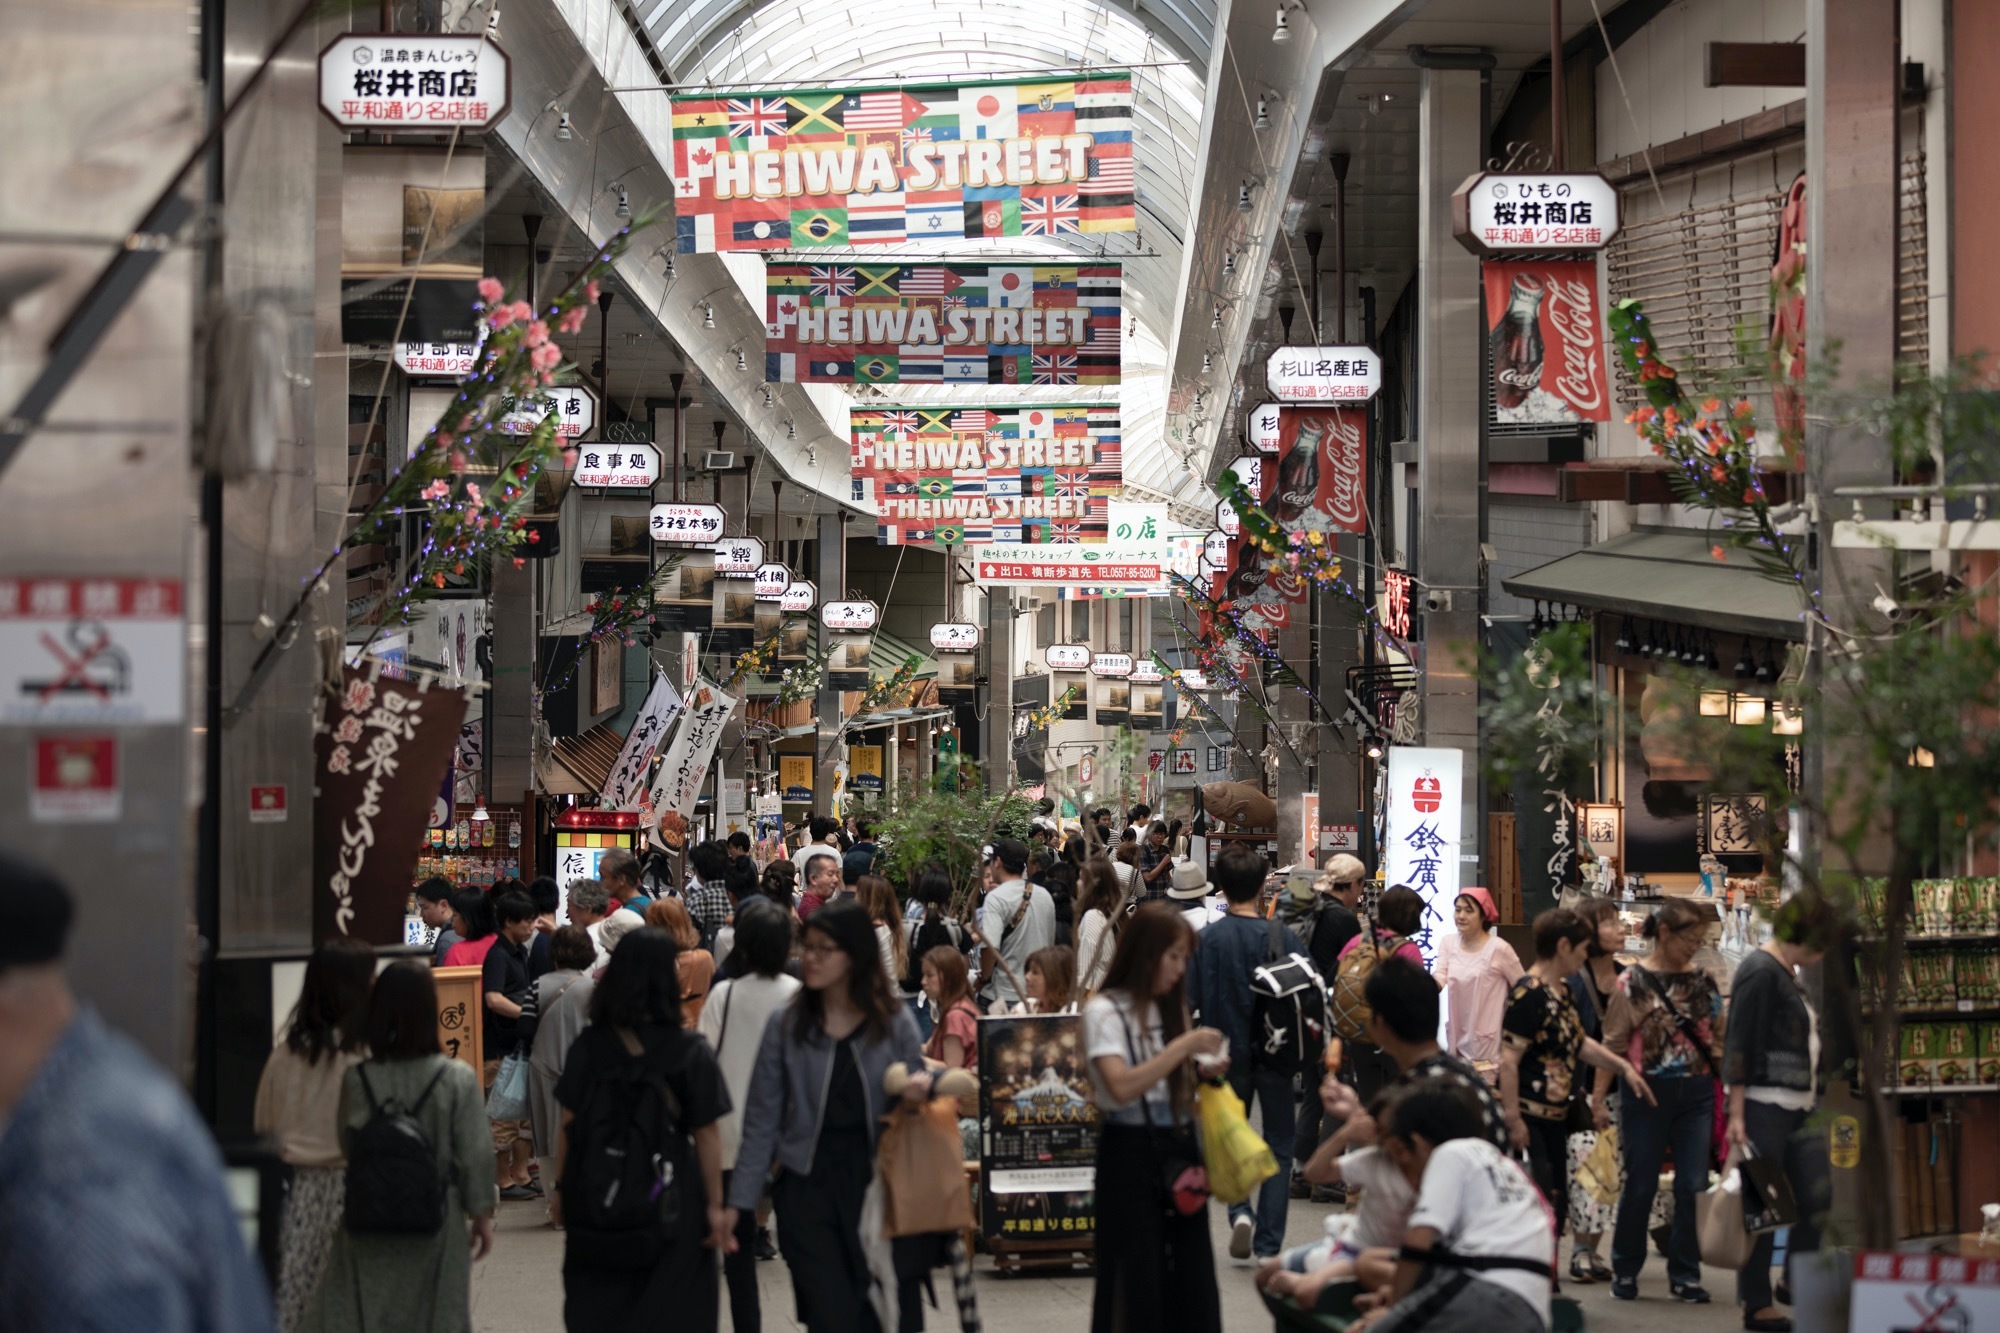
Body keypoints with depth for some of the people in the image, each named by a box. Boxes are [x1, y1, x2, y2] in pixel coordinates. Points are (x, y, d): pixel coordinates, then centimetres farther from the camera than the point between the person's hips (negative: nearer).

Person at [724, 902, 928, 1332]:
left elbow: (910, 1100, 10)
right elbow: (762, 1121, 3)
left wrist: (923, 1084, -14)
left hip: (874, 1184, 1)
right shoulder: (785, 1026, 0)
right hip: (807, 1188, -1)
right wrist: (738, 1200, 0)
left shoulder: (895, 1023, 1)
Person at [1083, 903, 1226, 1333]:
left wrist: (1204, 1074, 0)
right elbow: (1121, 1086, -21)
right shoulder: (1105, 1010, -7)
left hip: (1179, 1151, 6)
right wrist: (1184, 1046, -18)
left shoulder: (1171, 1008, 13)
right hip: (1131, 1151, -6)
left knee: (1191, 1277, 4)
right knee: (1138, 1280, -3)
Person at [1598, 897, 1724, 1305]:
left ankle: (1685, 1275, 12)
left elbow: (1718, 1040, 12)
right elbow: (1613, 1043, -4)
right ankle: (1625, 1271, 18)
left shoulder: (1703, 982, 7)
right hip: (1648, 1093, -3)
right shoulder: (1632, 982, -3)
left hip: (1697, 1093, 3)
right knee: (1640, 1186, 4)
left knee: (1693, 1186, 2)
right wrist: (1598, 1098, -8)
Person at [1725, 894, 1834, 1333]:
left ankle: (1798, 1280, 22)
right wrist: (1736, 1114, -20)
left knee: (1814, 1195, 6)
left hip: (1796, 1108, 9)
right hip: (1764, 1106, -9)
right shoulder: (1760, 972, -12)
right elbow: (1739, 1046, -16)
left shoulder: (1788, 974, 16)